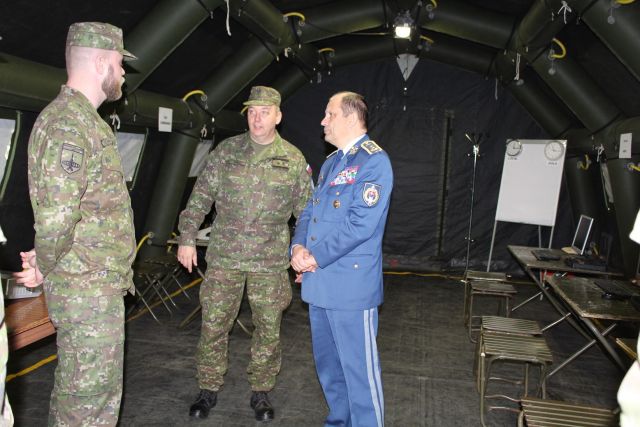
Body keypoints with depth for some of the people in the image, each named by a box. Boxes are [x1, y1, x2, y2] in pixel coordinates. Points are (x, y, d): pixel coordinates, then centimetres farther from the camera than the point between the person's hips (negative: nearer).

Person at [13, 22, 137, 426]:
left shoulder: (84, 120, 14)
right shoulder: (67, 124, -19)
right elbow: (57, 217, -27)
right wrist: (45, 268, -9)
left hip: (98, 284, 10)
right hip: (89, 290, -10)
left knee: (75, 388, 22)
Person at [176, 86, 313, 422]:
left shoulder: (294, 159, 2)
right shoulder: (226, 151, 2)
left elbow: (306, 211, 6)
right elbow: (199, 198, 5)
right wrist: (186, 239, -1)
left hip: (271, 261, 0)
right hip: (224, 256, 0)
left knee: (269, 329, 9)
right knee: (213, 324, 8)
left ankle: (261, 392, 29)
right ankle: (208, 390, 28)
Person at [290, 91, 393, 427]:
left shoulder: (374, 161, -12)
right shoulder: (331, 163, 16)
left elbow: (361, 224, -21)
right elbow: (309, 211, 16)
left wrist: (316, 257, -16)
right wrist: (298, 247, -3)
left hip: (351, 284, -9)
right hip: (319, 283, 9)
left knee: (358, 368, 1)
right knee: (327, 364, 21)